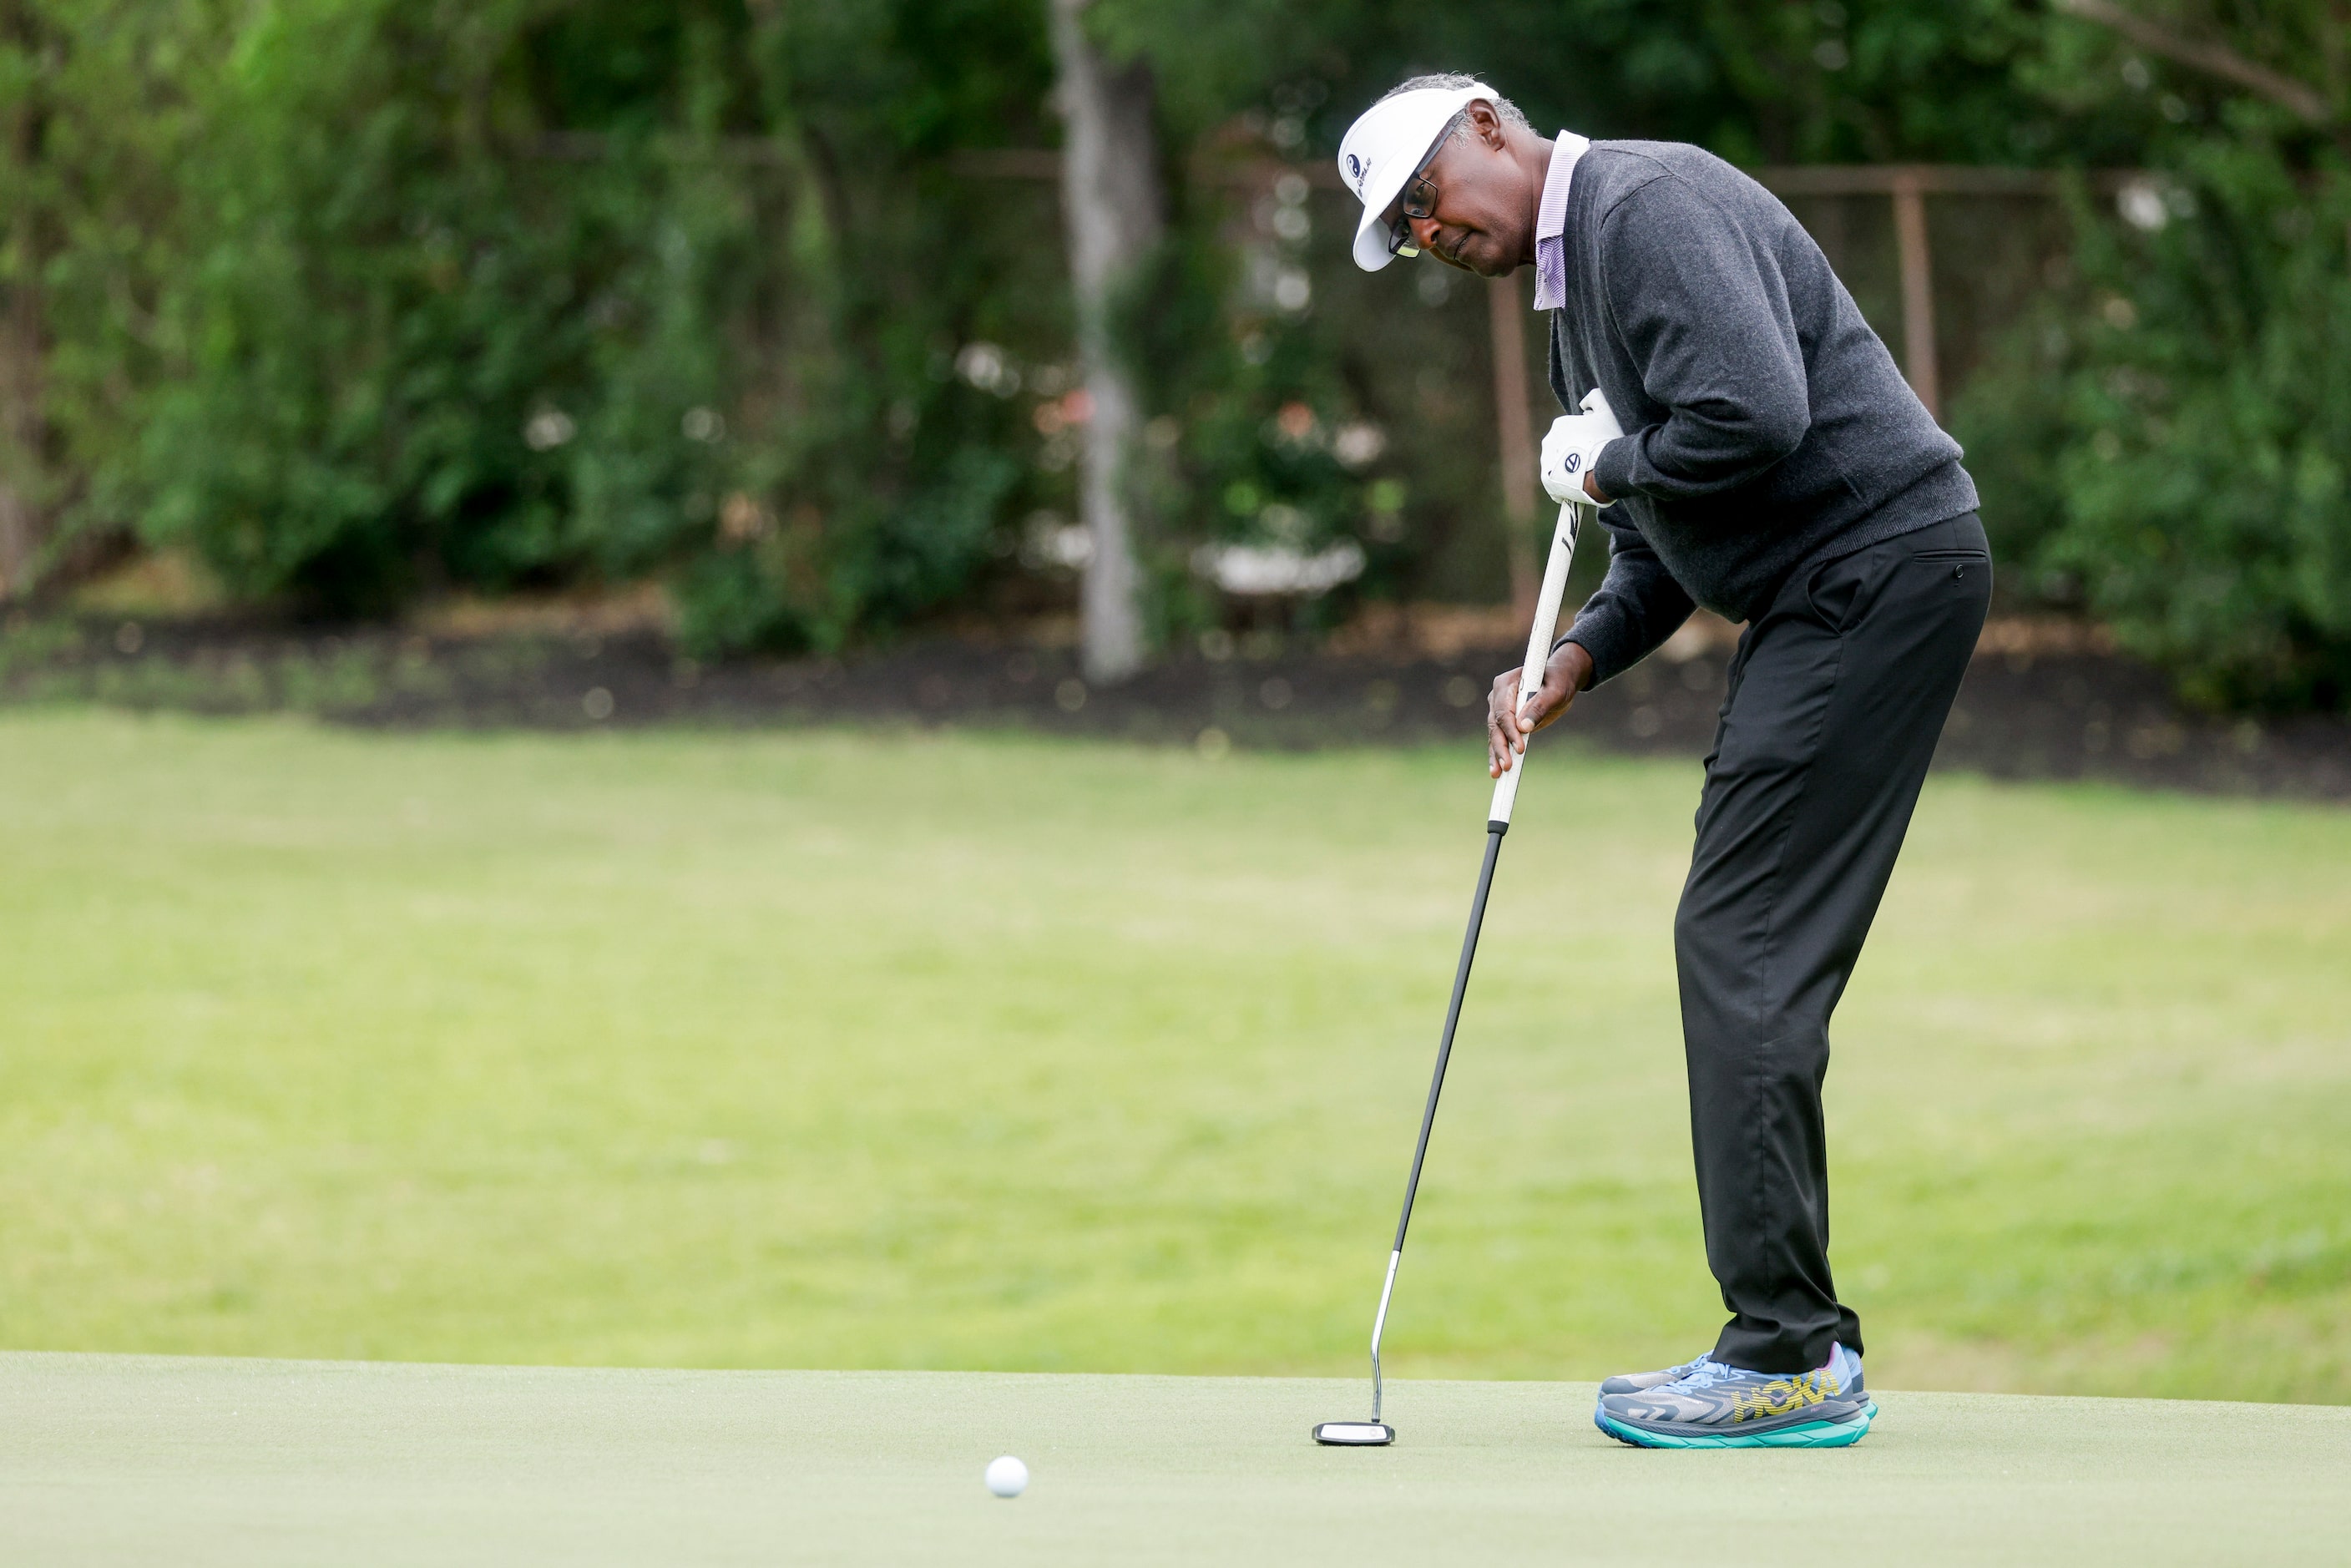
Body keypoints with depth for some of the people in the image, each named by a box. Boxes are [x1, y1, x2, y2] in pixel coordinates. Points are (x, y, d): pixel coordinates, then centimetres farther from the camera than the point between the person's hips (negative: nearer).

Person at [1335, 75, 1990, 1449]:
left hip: (1880, 562, -11)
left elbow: (1756, 417, -27)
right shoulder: (1577, 286, 21)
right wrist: (1578, 662, 4)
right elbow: (1665, 546, 23)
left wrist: (1605, 466, -9)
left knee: (1746, 947, -11)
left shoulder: (1646, 204, -13)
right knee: (1750, 958, 10)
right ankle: (1803, 1339, 14)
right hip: (1827, 596, 11)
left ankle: (1785, 1361, -10)